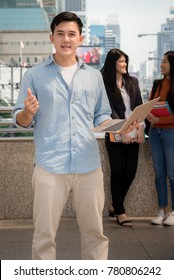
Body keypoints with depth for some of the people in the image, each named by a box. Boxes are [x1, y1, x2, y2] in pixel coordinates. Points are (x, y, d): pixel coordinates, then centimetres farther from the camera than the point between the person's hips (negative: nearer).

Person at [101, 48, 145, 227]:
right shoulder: (105, 83, -3)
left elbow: (139, 105, 9)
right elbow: (110, 110, -9)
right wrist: (122, 131, -15)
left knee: (130, 172, 6)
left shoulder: (132, 81, 12)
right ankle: (120, 212, 12)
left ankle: (115, 206, 25)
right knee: (117, 173, 1)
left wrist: (141, 128, -3)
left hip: (133, 134, 5)